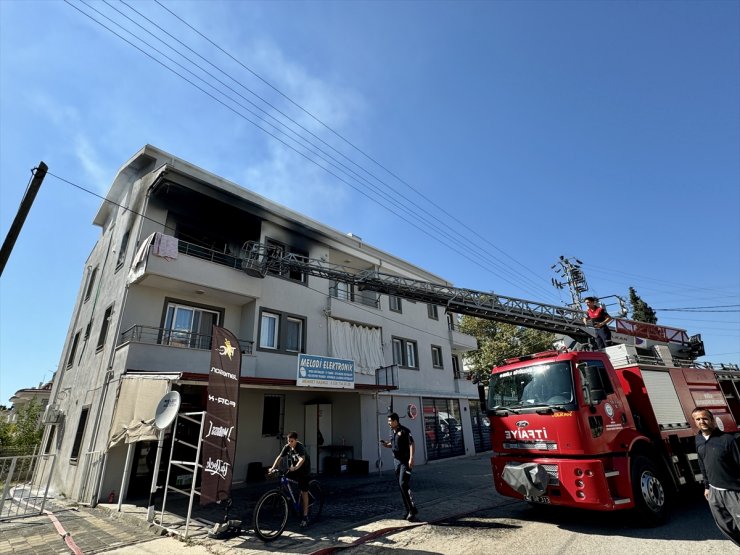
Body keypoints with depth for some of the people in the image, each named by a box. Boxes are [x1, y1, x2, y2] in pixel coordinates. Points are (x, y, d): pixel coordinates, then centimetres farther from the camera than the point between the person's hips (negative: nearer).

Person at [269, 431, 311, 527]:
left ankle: (305, 517, 2)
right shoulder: (287, 447, -9)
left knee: (304, 492, -5)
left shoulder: (300, 447, -27)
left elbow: (302, 459, -42)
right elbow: (279, 457, -9)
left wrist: (295, 467, -58)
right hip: (293, 468, 6)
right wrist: (273, 468, -23)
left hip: (303, 469, -6)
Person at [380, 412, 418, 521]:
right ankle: (409, 511, 21)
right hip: (396, 460, 8)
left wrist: (411, 458, -25)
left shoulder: (404, 431, -13)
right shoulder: (392, 431, 10)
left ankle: (412, 510, -3)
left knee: (403, 484, -14)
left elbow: (411, 444, -18)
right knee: (401, 486, 10)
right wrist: (386, 444, 2)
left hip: (405, 461, -8)